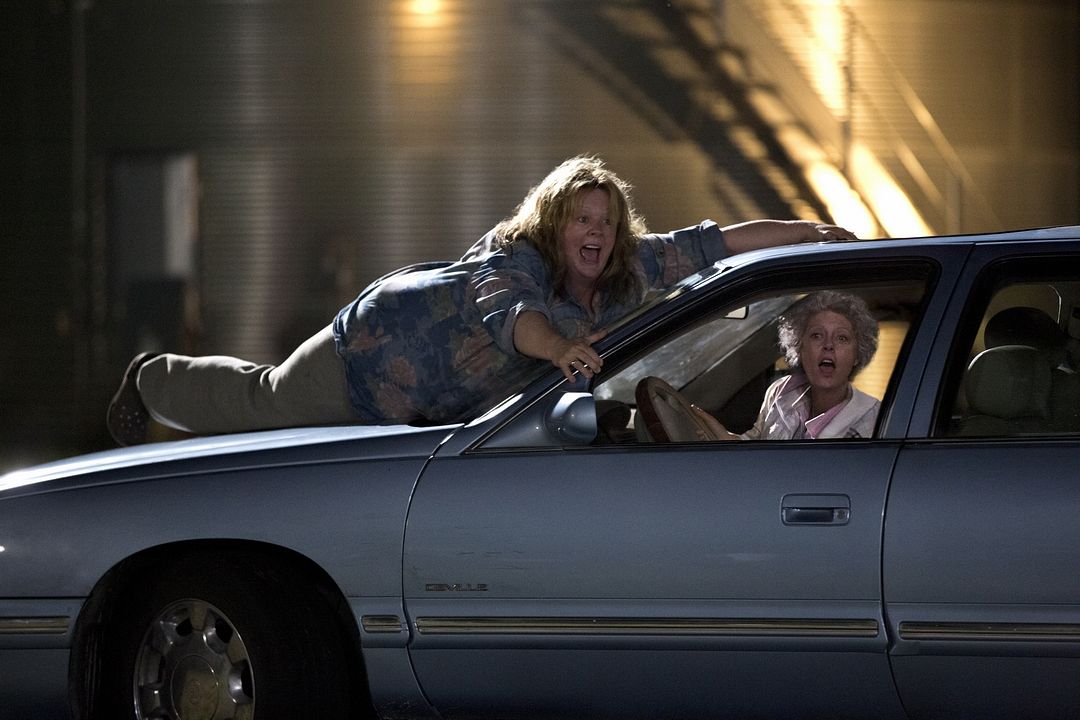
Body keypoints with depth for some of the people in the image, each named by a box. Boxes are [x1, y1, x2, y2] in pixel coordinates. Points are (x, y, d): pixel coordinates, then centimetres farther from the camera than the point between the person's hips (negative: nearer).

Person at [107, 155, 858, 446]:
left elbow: (706, 244, -15)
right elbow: (504, 310, -56)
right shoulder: (513, 259, -36)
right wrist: (560, 347, -76)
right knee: (263, 404, 15)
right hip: (383, 347, -6)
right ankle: (153, 381, 39)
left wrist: (800, 230, -24)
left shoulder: (629, 273, -15)